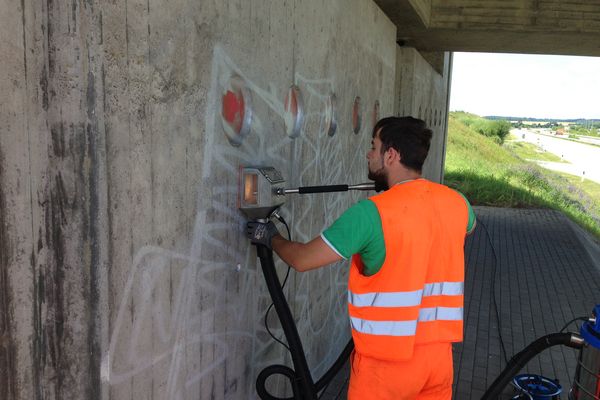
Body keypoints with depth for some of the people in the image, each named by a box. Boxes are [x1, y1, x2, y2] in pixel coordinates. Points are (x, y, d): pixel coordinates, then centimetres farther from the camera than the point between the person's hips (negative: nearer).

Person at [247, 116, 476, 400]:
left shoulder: (371, 213, -20)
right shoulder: (456, 203, -2)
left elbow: (303, 259, -14)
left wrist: (272, 238, 6)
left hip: (388, 356, -5)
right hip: (439, 351, 5)